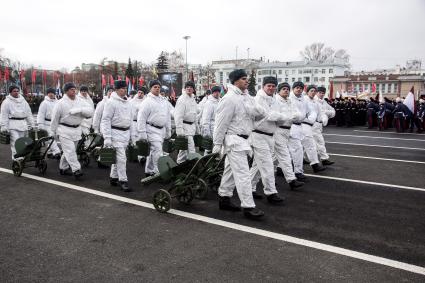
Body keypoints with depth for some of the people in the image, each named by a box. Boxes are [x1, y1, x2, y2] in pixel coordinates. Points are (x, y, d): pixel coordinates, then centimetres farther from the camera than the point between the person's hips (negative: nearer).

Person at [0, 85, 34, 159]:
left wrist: (31, 124, 13)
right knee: (15, 142, -11)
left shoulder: (23, 101, 15)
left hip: (23, 125, 5)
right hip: (13, 126, -5)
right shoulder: (7, 102, -1)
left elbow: (29, 113, 17)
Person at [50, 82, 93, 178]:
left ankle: (63, 168, 30)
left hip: (76, 130, 5)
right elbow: (55, 119, -1)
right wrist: (54, 132, 3)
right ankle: (76, 169, -11)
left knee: (68, 151, 15)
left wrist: (79, 110, -23)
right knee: (70, 150, -12)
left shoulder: (80, 101, 4)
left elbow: (90, 111, -8)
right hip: (64, 130, -5)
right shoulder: (61, 103, -7)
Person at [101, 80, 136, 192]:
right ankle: (123, 180, -1)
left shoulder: (127, 102, 13)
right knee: (121, 157, -9)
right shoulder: (111, 102, -9)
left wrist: (133, 136, 15)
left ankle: (113, 177, 26)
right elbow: (106, 120, -12)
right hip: (115, 133, -7)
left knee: (119, 156, 14)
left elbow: (131, 120, 19)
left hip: (126, 133, 7)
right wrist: (107, 138, -17)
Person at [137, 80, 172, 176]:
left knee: (153, 151, 15)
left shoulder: (164, 101, 14)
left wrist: (168, 131, 19)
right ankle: (157, 172, -7)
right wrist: (142, 134, -16)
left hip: (161, 129, 8)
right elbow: (141, 118, -12)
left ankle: (149, 171, 27)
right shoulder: (147, 101, -9)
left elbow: (168, 116, 21)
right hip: (151, 129, -7)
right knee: (157, 150, -14)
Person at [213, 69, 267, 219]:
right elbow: (221, 122, -16)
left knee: (231, 170, 16)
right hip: (234, 139, -9)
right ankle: (248, 206, -3)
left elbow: (261, 113, 7)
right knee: (242, 173, -8)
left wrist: (255, 110, -16)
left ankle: (224, 199, 28)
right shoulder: (230, 98, -15)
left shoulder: (246, 97, 12)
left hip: (242, 139, 9)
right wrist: (217, 143, -15)